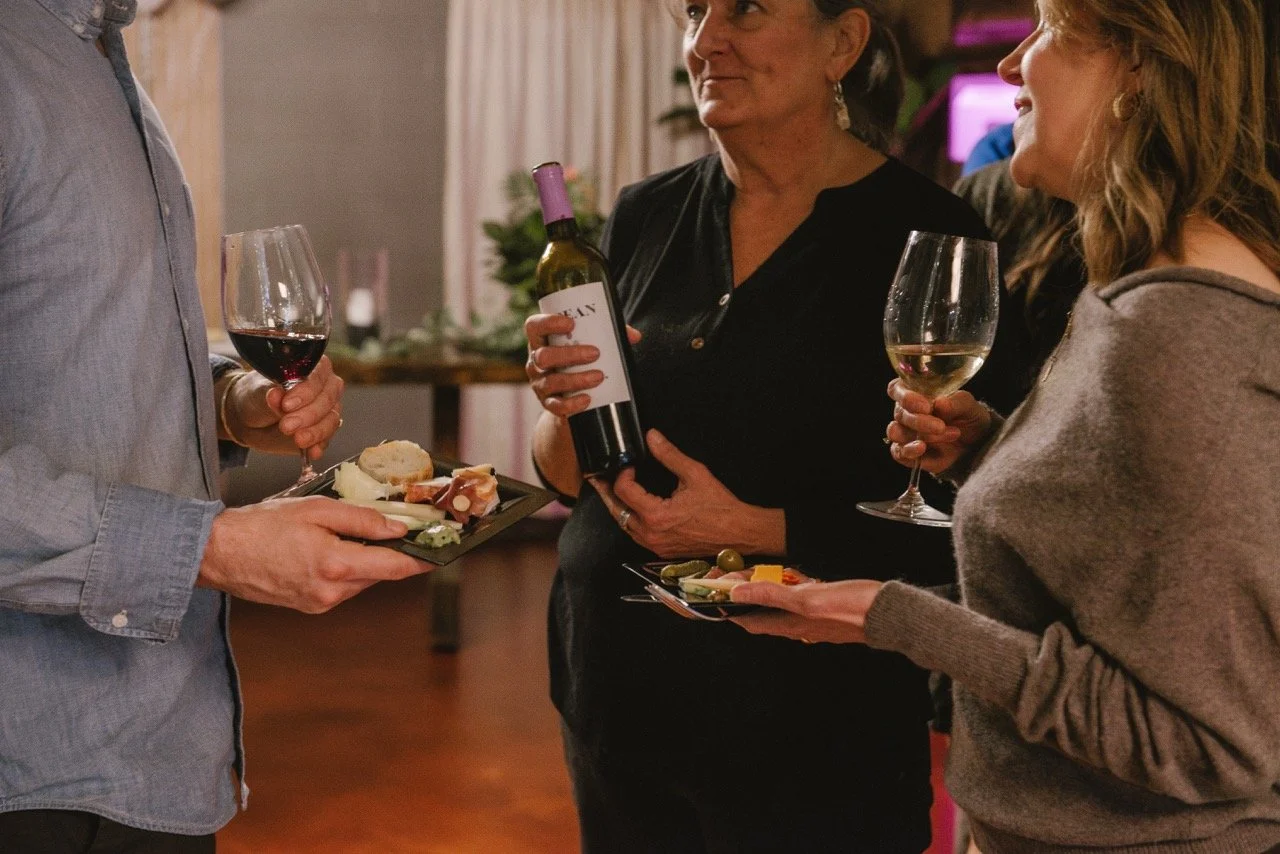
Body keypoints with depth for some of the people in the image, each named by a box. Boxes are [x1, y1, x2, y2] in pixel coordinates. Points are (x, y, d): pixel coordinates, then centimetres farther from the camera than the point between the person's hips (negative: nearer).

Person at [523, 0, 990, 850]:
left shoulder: (929, 234, -12)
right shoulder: (646, 215, 3)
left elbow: (956, 532, -12)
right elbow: (566, 476, 8)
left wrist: (751, 529, -19)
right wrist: (567, 410, -13)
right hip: (618, 697, 5)